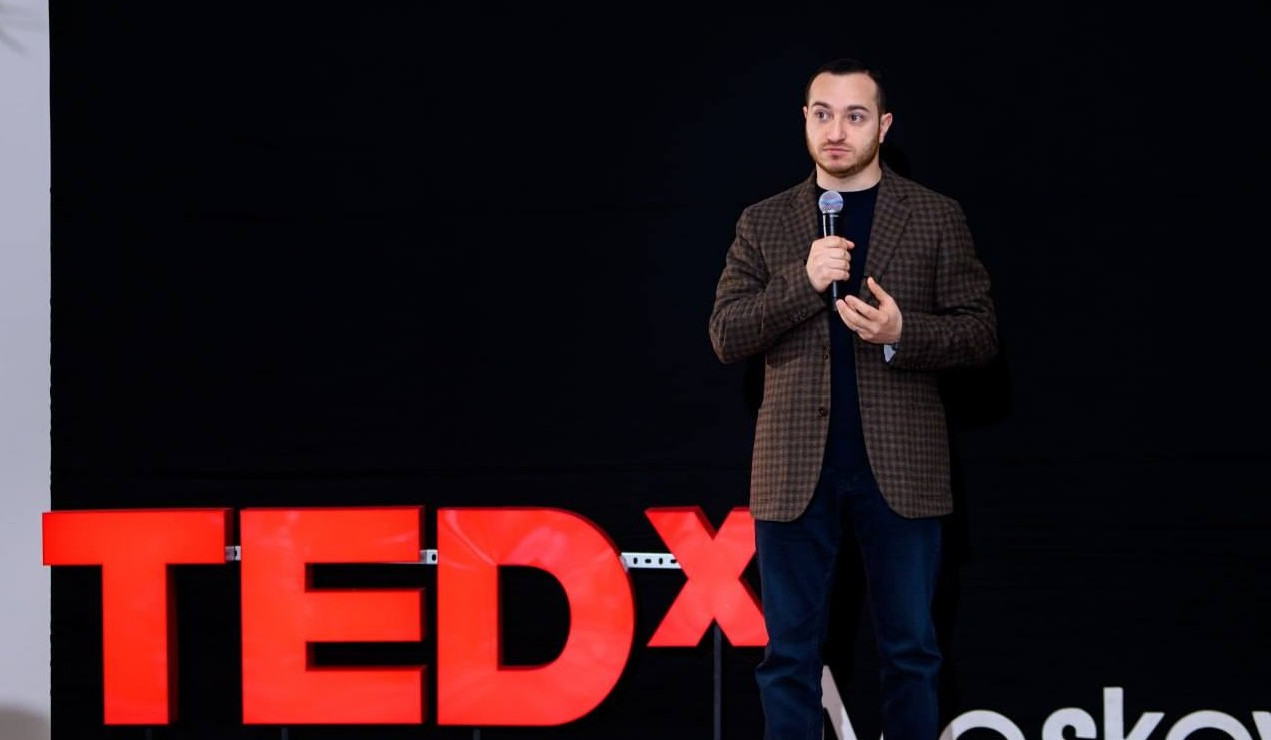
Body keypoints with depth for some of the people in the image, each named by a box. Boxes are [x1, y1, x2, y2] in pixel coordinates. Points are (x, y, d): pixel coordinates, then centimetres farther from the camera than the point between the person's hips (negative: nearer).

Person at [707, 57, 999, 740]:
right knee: (790, 654, 4)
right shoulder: (764, 222, 8)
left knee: (910, 651, 4)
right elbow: (725, 336, 1)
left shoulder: (936, 217, 5)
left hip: (901, 469, -1)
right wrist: (803, 281, -14)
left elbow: (980, 332, 2)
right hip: (796, 471, 1)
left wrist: (902, 333, -16)